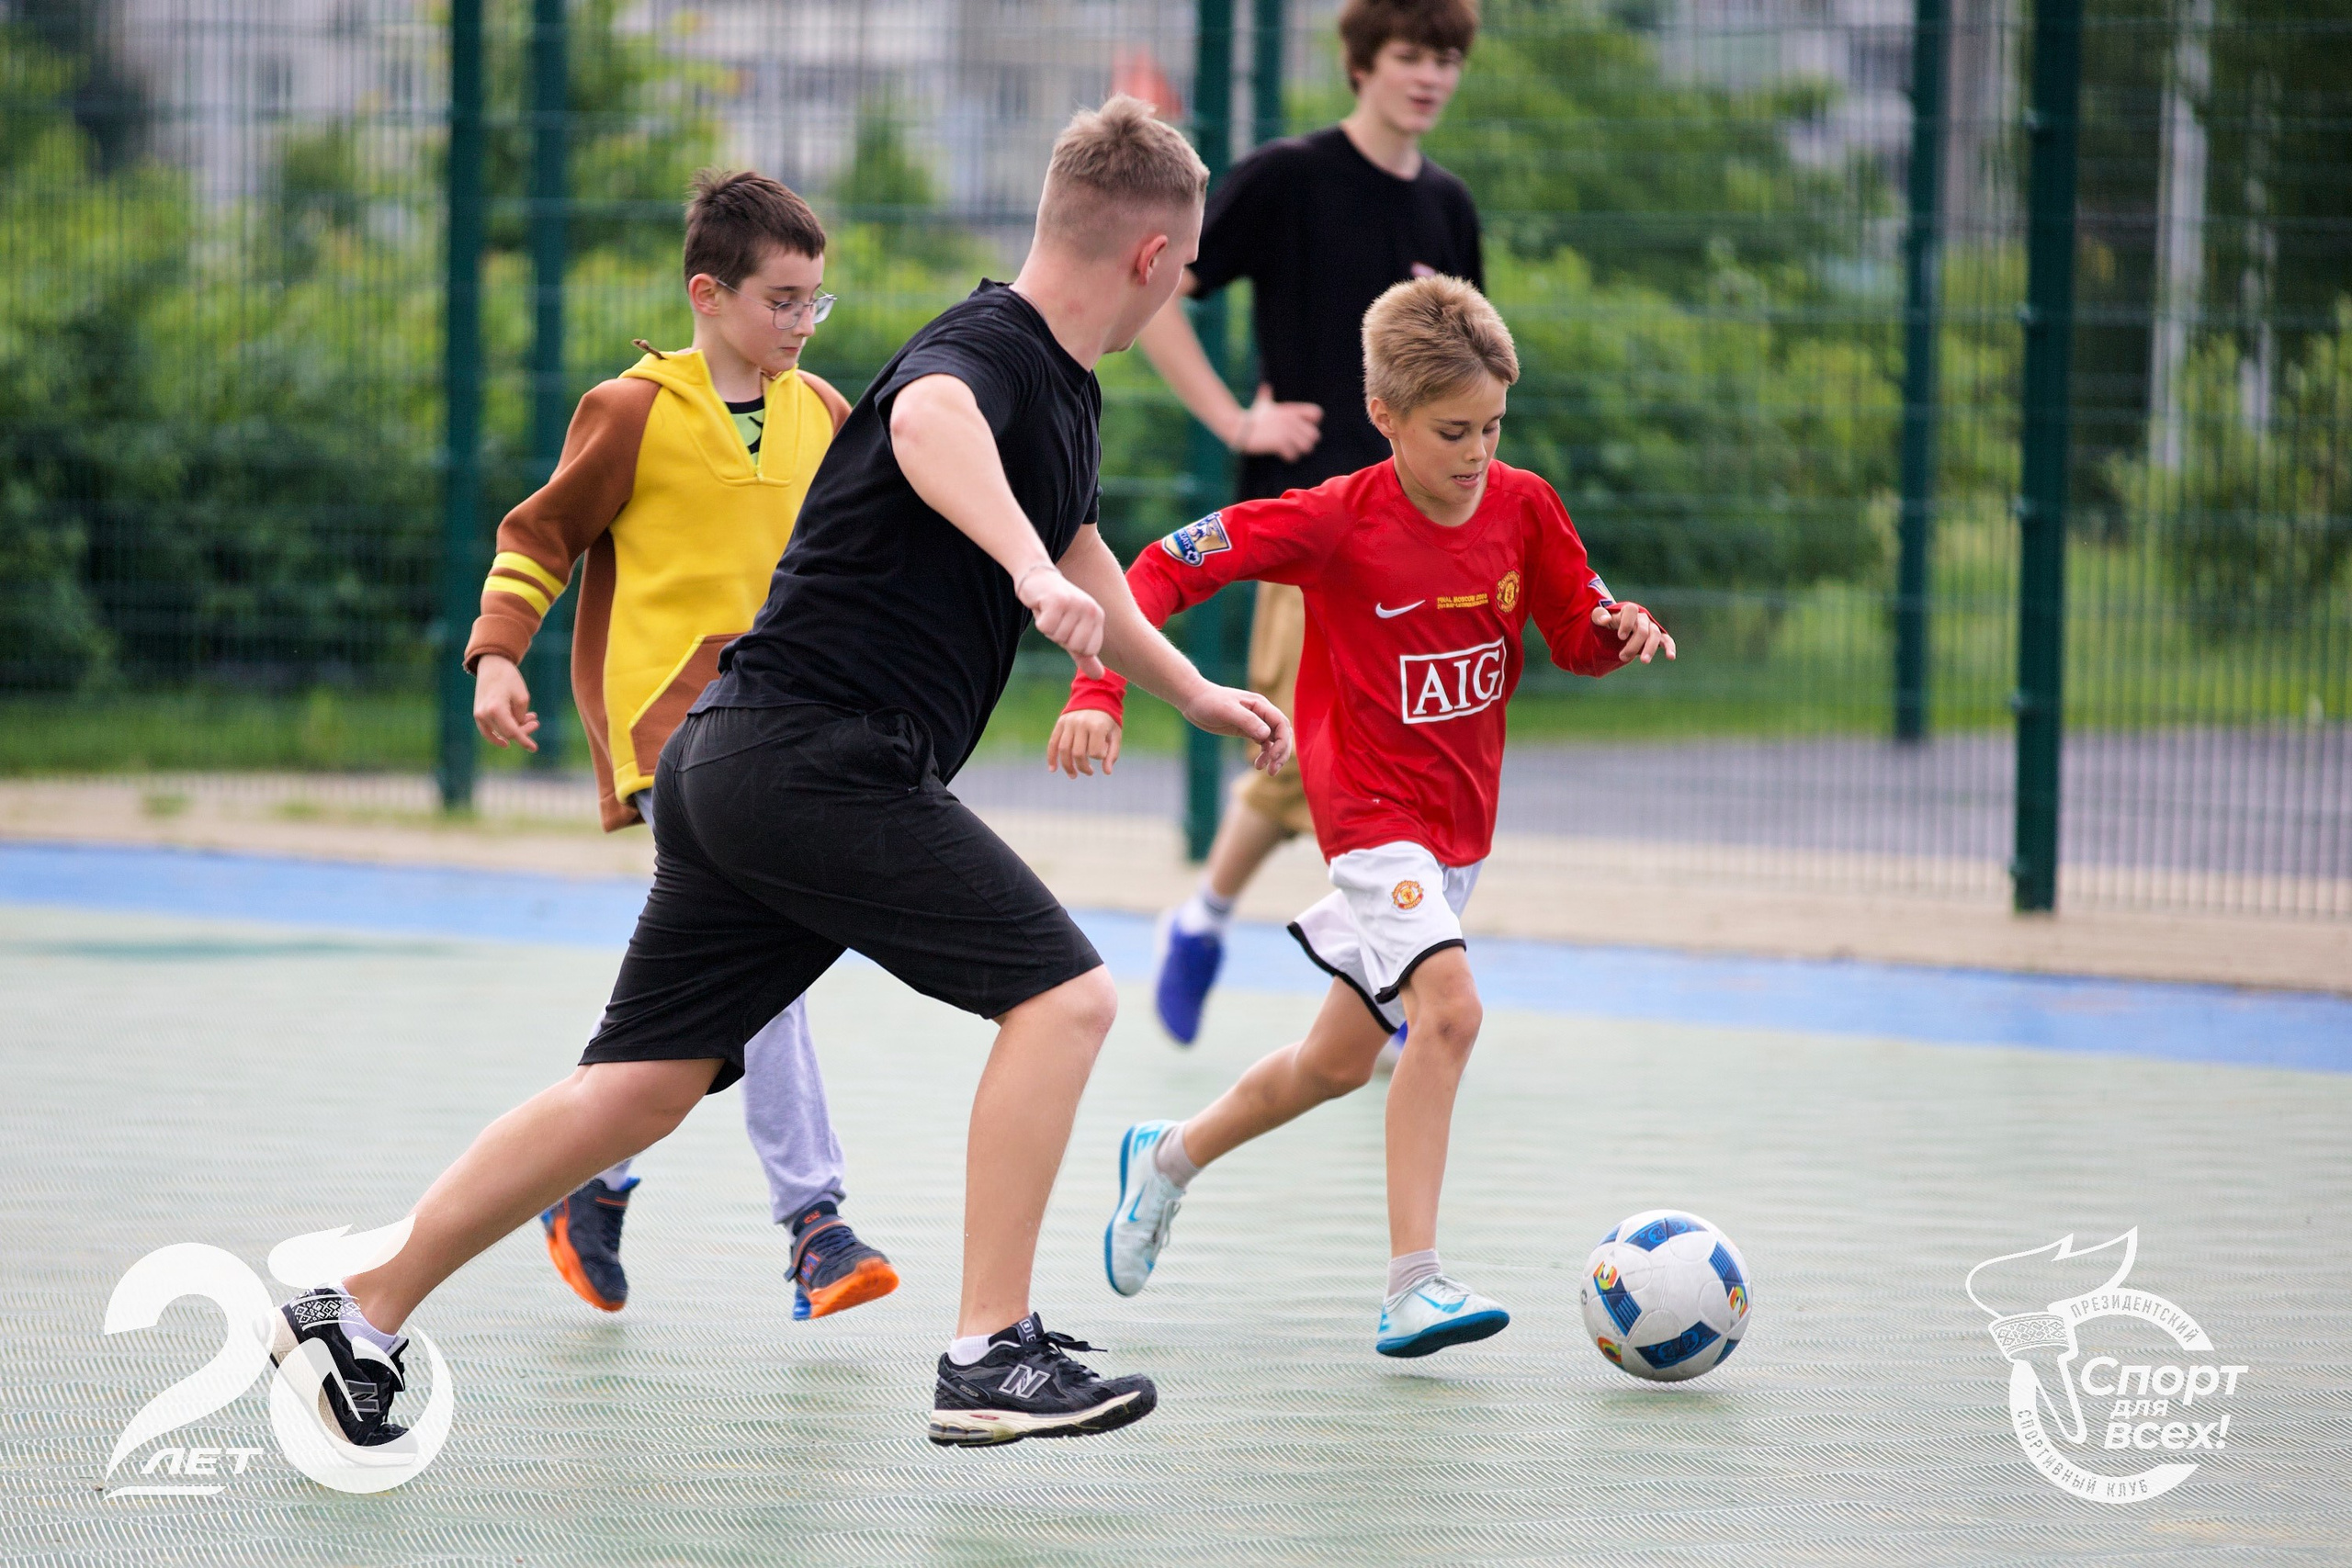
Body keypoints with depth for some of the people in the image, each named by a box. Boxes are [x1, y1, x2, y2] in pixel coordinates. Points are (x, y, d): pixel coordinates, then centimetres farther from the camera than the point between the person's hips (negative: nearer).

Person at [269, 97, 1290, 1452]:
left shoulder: (1067, 392, 18)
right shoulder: (983, 350, -13)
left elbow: (1082, 567, 40)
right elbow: (927, 423, -40)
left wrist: (1199, 694, 51)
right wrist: (1031, 568, -55)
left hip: (738, 767, 10)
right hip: (821, 758, -10)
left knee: (646, 1084, 10)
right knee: (1064, 993, -10)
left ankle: (362, 1314, 14)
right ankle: (992, 1359, -11)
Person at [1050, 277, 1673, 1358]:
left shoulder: (1522, 508, -2)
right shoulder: (1338, 521, -16)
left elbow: (1577, 636, 9)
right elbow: (1165, 566, -14)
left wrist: (1622, 630, -15)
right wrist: (1101, 692, -24)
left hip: (1458, 822, 7)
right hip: (1373, 812, -6)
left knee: (1339, 1061, 17)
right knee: (1448, 1004, -27)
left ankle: (1168, 1159, 43)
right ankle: (1411, 1288, -27)